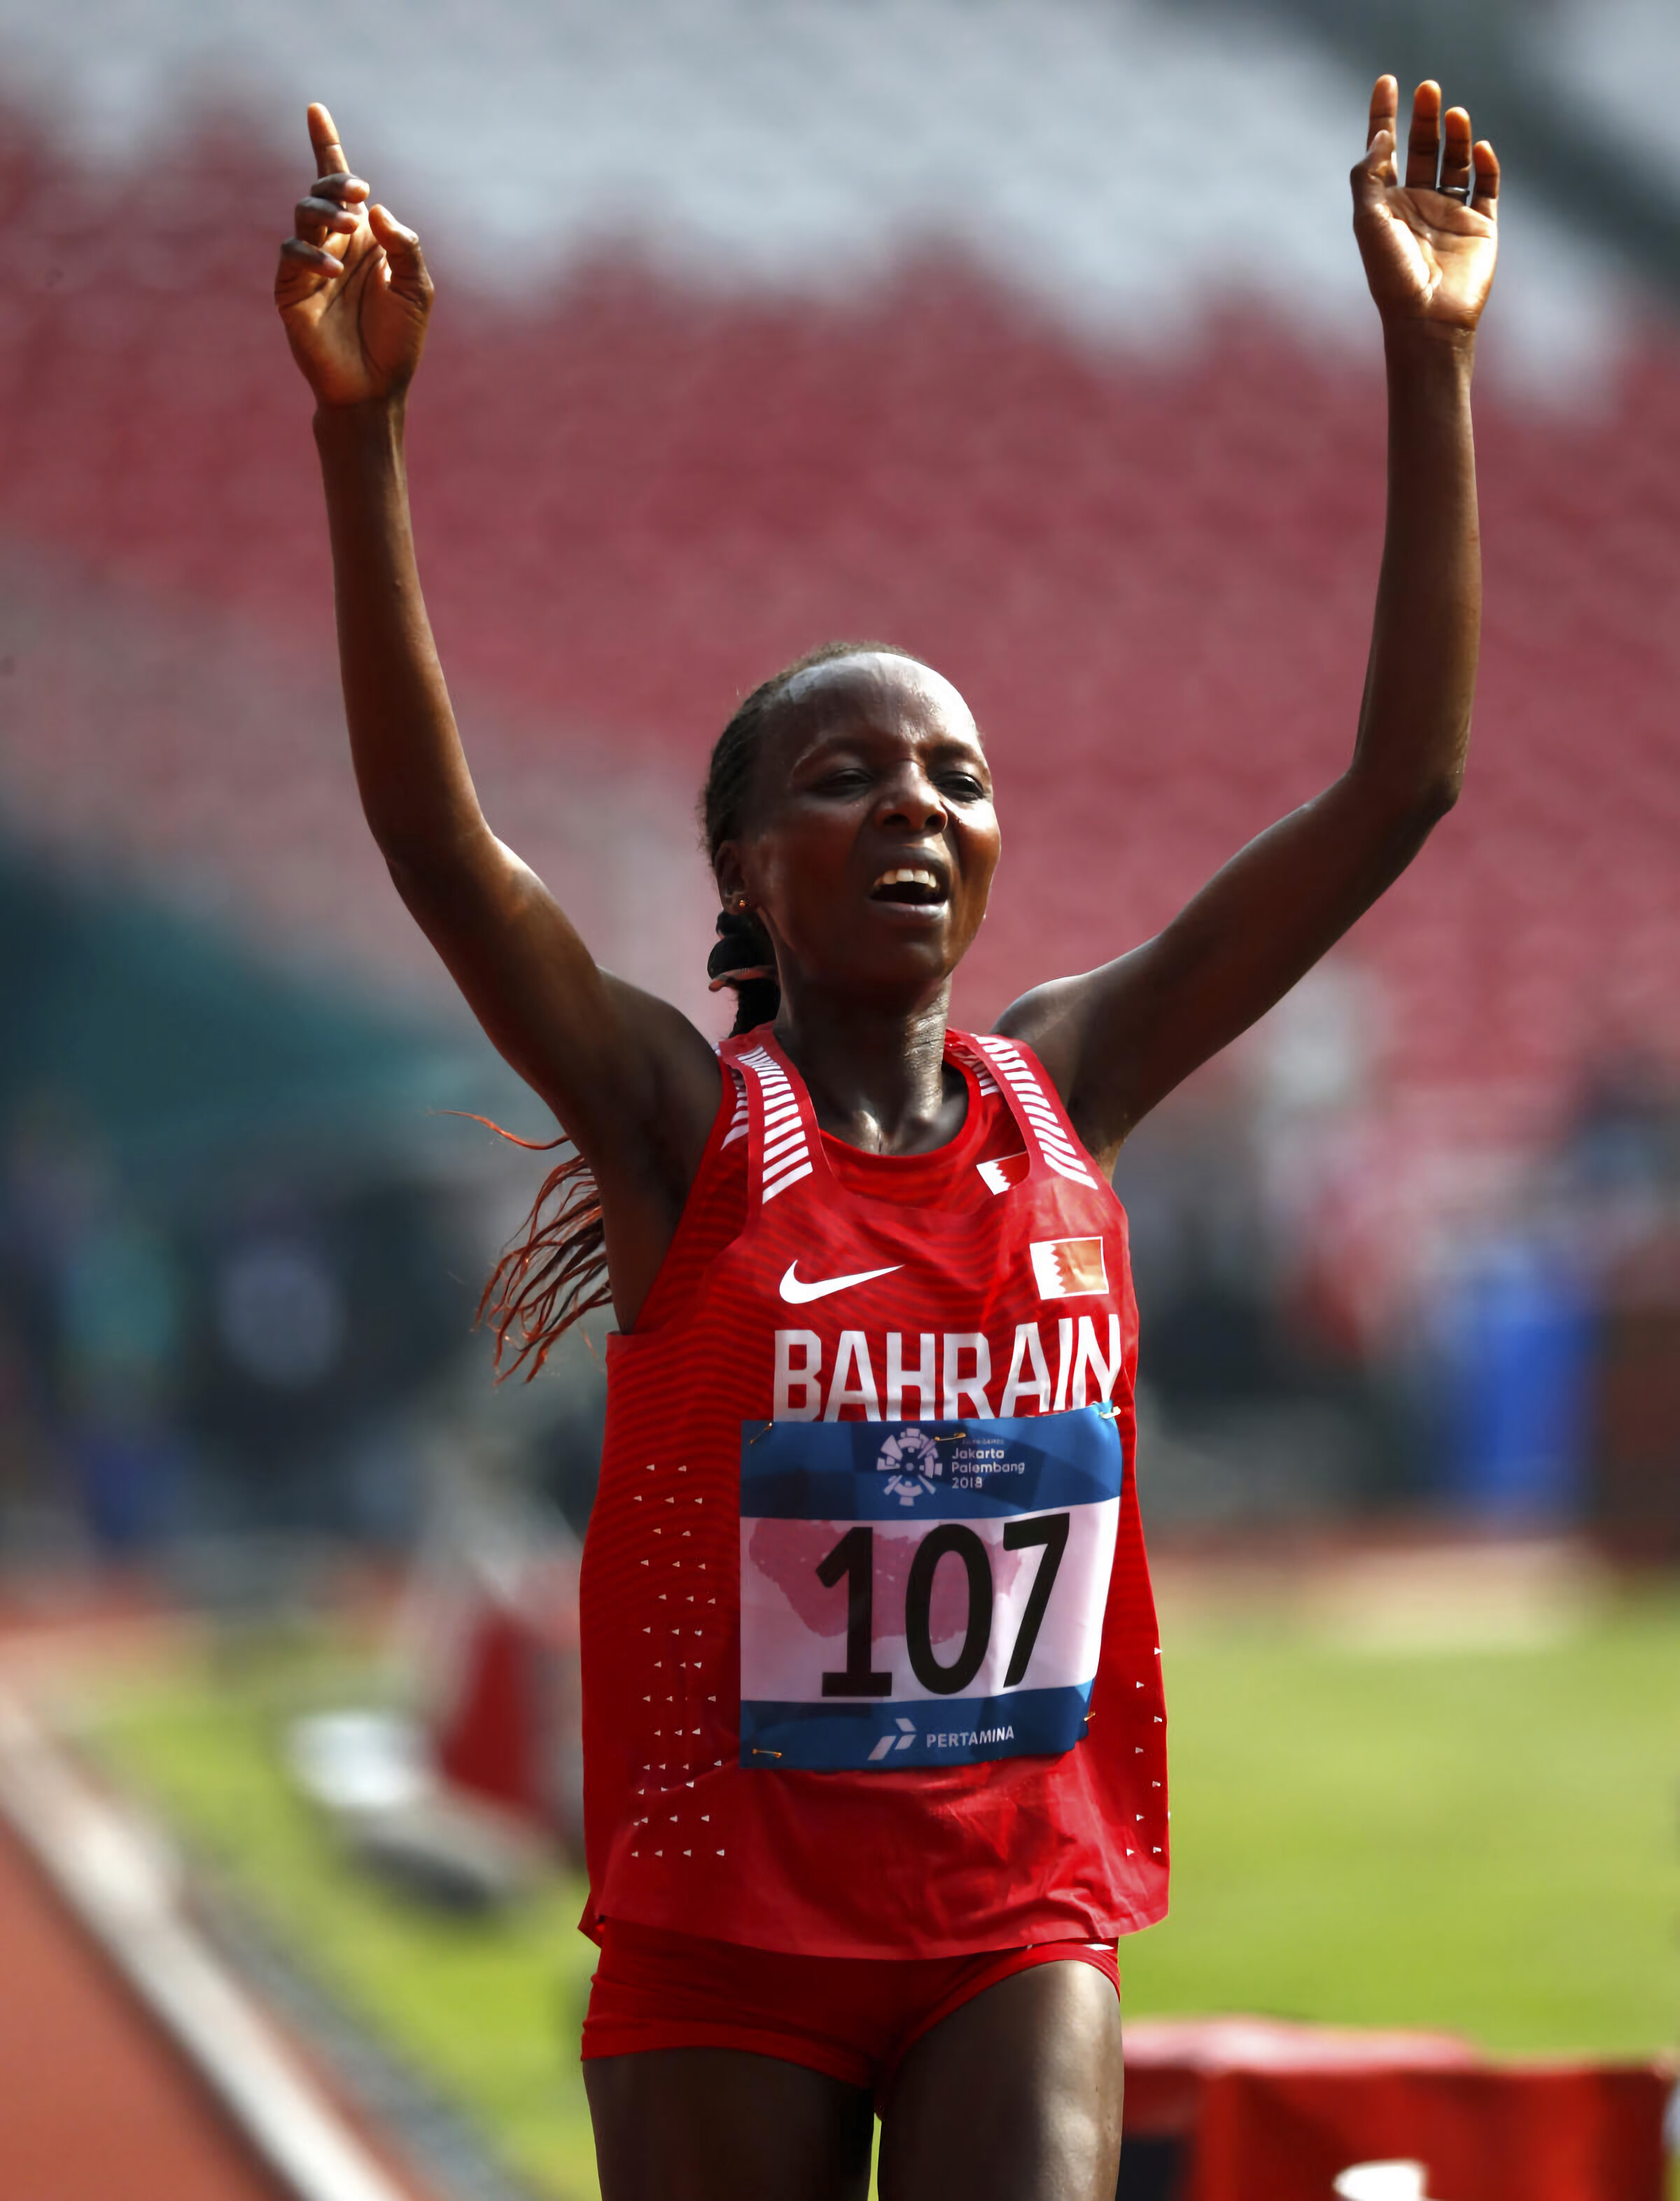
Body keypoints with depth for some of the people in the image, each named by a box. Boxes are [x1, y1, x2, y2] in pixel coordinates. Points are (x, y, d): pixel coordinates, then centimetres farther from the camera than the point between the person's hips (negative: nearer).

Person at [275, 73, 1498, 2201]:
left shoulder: (1061, 1089, 3)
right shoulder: (686, 1124, -6)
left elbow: (1396, 789, 1)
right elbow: (432, 834, -22)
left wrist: (1427, 368, -4)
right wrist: (361, 428, -34)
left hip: (1020, 1915, 2)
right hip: (724, 1920, -2)